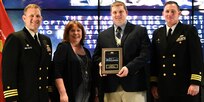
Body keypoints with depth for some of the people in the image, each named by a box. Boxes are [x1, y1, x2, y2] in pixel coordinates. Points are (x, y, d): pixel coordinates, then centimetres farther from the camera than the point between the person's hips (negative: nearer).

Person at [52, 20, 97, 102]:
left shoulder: (86, 51, 15)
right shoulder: (63, 48, -4)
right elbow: (57, 73, -13)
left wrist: (94, 94, 12)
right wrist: (63, 93, -22)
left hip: (87, 95, 6)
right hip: (70, 95, -6)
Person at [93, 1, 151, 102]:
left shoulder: (140, 31, 5)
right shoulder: (103, 35, 16)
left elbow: (146, 54, -4)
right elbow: (96, 56, 20)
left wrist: (129, 67, -16)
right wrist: (100, 63, -4)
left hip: (133, 84, -3)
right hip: (110, 86, 3)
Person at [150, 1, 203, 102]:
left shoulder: (190, 30, -1)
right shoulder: (157, 33, 11)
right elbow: (154, 59, 12)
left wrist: (195, 82, -14)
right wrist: (154, 83, 8)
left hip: (185, 85, -3)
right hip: (164, 86, 4)